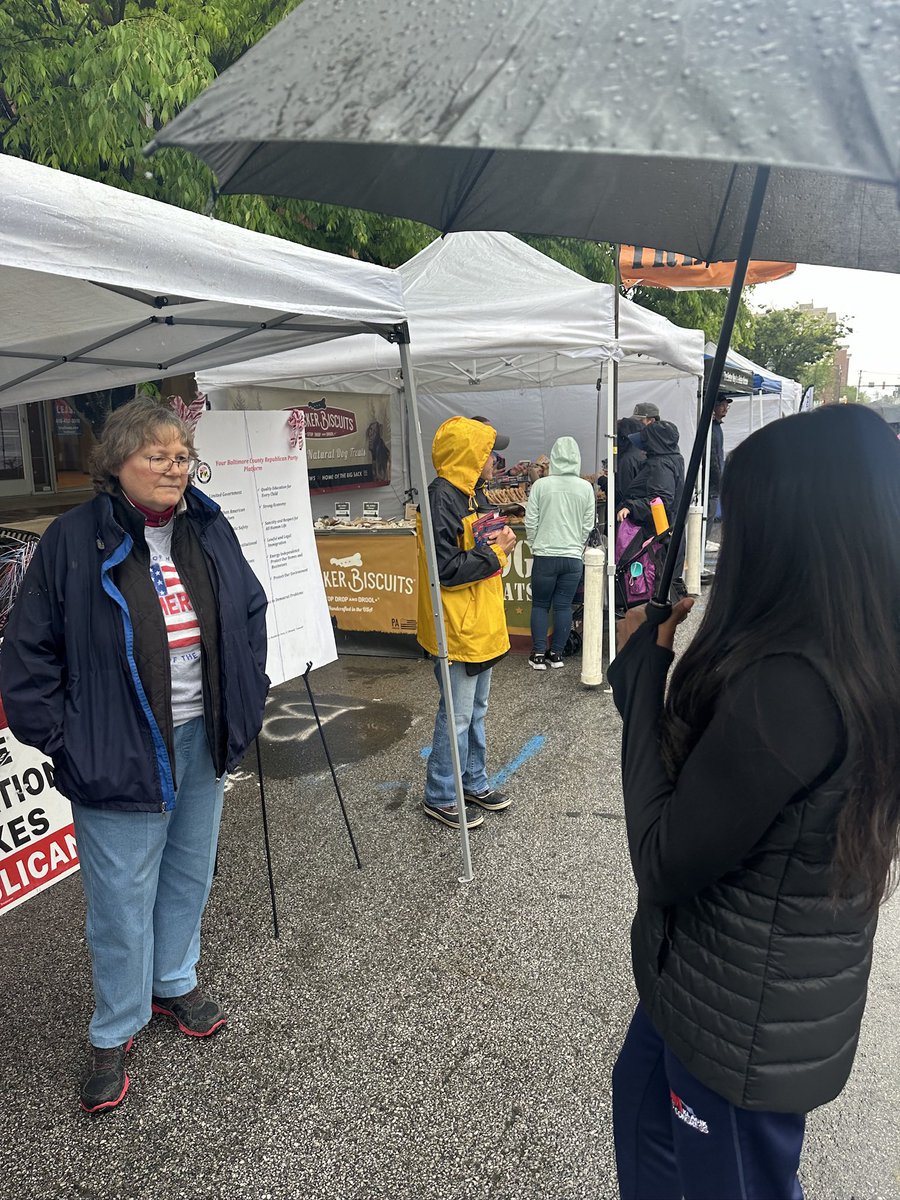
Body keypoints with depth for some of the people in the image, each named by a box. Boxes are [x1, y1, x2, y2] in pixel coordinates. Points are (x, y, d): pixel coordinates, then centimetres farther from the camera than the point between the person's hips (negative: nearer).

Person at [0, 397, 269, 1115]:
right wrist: (60, 740, -10)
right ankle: (114, 1034, 32)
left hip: (203, 740, 5)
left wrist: (245, 703, 8)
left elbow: (251, 613, 12)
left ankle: (174, 982, 45)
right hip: (119, 752, -5)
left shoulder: (209, 529, 1)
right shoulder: (76, 540, -13)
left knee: (190, 873, 21)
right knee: (122, 897, 8)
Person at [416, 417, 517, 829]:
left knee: (475, 710, 19)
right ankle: (439, 797, 17)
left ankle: (474, 783, 33)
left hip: (480, 625, 10)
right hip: (456, 629, -10)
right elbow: (448, 569, -24)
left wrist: (496, 543, 1)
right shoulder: (441, 500, -20)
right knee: (457, 715, 1)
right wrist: (495, 551, -15)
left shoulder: (463, 494, 12)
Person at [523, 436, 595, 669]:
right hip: (574, 557, 2)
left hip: (545, 556, -1)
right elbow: (588, 525, 4)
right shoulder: (586, 488, -1)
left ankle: (538, 654, 10)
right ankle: (556, 654, 15)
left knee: (540, 605, 10)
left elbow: (530, 522, -3)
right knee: (564, 606, 9)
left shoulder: (540, 485, -7)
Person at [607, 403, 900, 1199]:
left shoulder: (787, 683, -36)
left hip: (747, 1023, -8)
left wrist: (644, 664, -20)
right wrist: (658, 662, -4)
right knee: (643, 1094, 31)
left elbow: (661, 861, -25)